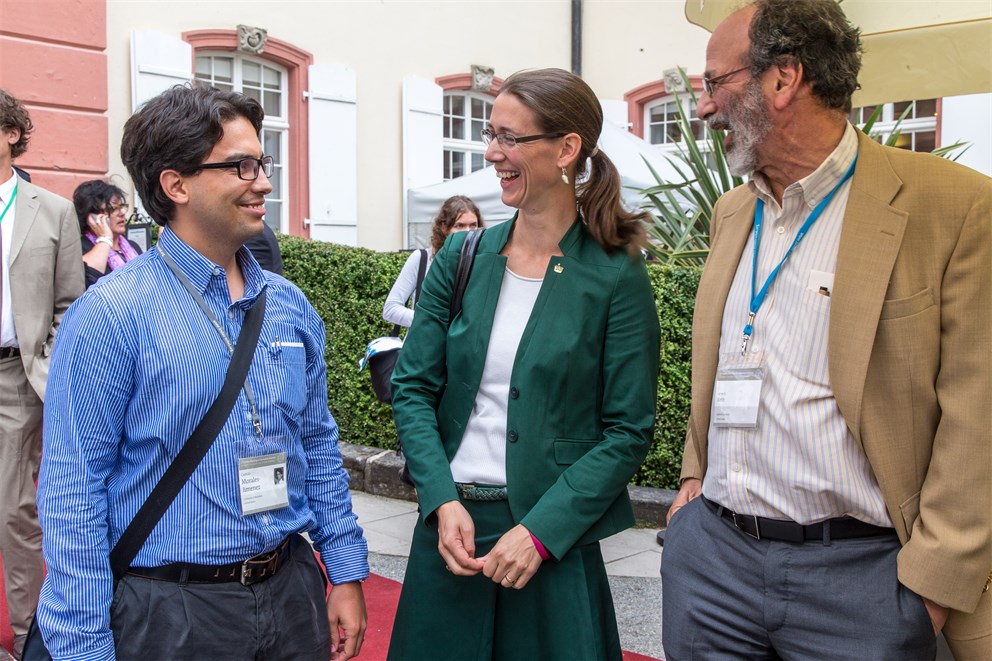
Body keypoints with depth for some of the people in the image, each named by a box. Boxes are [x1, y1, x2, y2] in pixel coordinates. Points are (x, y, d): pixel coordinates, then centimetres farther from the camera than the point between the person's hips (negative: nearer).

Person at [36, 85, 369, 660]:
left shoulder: (290, 305, 3)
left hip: (292, 591, 5)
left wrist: (346, 573, 9)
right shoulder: (110, 316, -13)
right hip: (171, 612, -5)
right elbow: (74, 494, -13)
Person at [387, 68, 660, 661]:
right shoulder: (461, 259, 1)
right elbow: (413, 388, 2)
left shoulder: (617, 277, -8)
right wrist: (443, 501, -10)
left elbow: (629, 430, -8)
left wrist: (541, 530, -15)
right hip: (450, 521, 3)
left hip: (554, 536, -3)